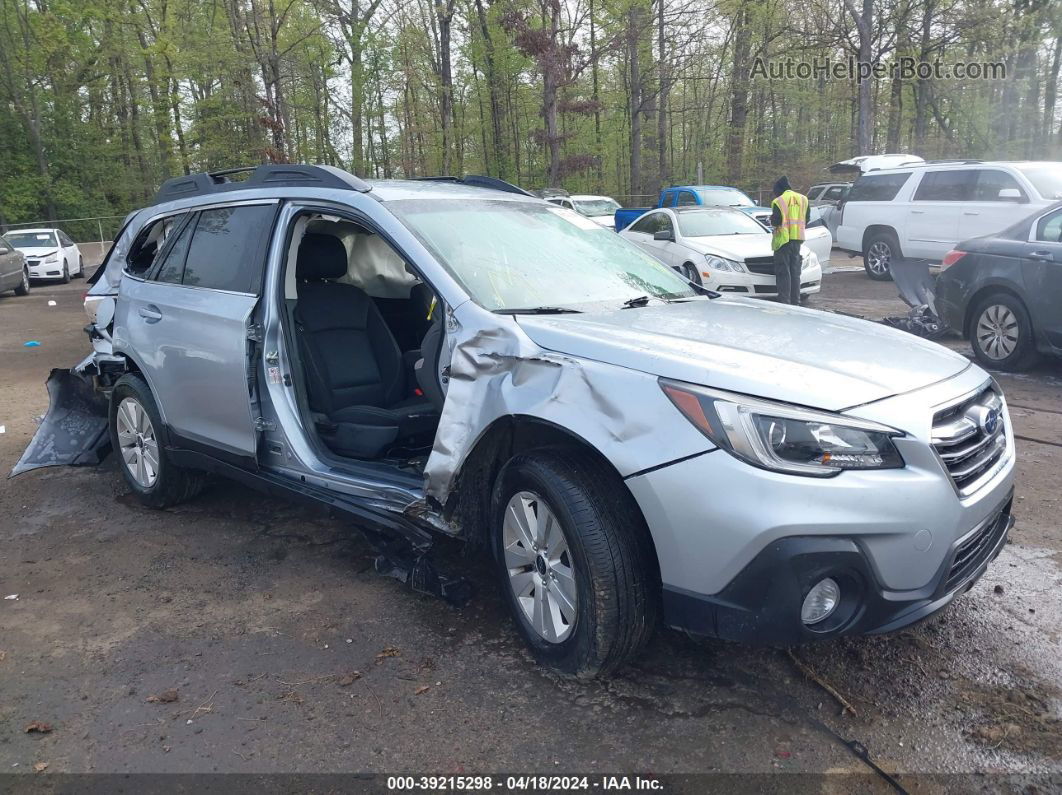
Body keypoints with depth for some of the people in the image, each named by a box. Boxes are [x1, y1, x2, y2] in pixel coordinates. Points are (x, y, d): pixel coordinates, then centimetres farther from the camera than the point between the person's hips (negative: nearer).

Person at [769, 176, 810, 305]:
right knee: (795, 271, 13)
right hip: (798, 238, 6)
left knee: (783, 272, -2)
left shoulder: (778, 201, -12)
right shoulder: (803, 199, 8)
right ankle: (795, 301, 15)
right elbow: (807, 219, 10)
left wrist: (772, 220, 6)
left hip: (783, 239, -6)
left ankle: (784, 301, -7)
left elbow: (775, 221, -15)